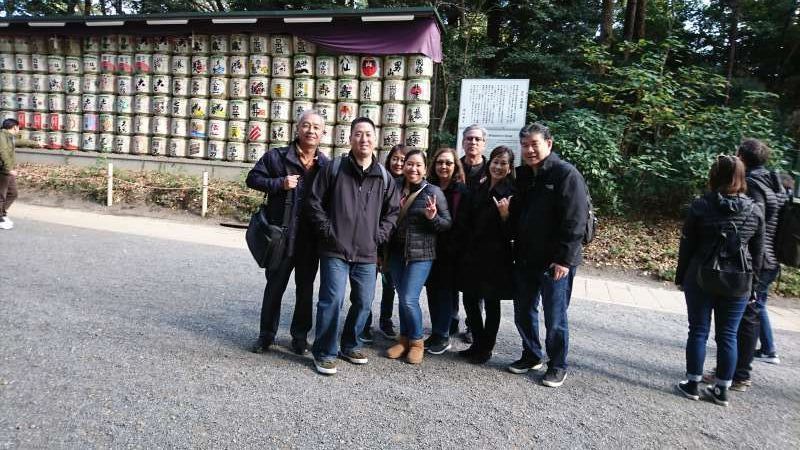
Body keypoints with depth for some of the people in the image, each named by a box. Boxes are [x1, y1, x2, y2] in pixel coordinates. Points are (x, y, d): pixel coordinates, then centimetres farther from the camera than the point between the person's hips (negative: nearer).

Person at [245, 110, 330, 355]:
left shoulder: (326, 165, 2)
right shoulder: (276, 156, -2)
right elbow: (252, 179, 0)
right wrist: (280, 183, -15)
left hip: (311, 239, 2)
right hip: (281, 234, -1)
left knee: (305, 289, 13)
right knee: (274, 286, 11)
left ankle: (300, 335, 28)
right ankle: (266, 334, 26)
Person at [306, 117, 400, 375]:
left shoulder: (384, 177, 6)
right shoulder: (334, 169, -1)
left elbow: (393, 210, 15)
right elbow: (315, 202, 2)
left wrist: (380, 235, 4)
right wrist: (327, 230, -5)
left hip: (367, 254, 4)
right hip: (335, 250, -4)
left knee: (364, 302, 11)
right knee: (332, 300, -8)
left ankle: (351, 346, 31)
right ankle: (325, 353, 9)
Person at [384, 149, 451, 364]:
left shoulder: (433, 192, -7)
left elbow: (448, 223, -4)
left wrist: (433, 218, -24)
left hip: (420, 254, -4)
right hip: (396, 252, 4)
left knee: (409, 299, -7)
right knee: (402, 298, 11)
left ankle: (417, 341, 14)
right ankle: (404, 339, 27)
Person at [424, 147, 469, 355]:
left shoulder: (462, 190, -4)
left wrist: (456, 247, -13)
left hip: (451, 251, -4)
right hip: (431, 248, 4)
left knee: (445, 290, 1)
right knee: (432, 289, 9)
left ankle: (442, 335, 11)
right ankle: (437, 333, 20)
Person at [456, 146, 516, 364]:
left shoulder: (512, 192, -7)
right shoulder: (479, 189, 8)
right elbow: (465, 221, 12)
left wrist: (505, 214, -26)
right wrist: (467, 246, 5)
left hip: (496, 256, -5)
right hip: (473, 254, 5)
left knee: (491, 303, 6)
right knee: (470, 299, 10)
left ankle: (486, 349, 20)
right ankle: (477, 344, 26)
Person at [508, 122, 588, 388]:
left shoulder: (566, 174, -11)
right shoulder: (521, 175, 10)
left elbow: (575, 221, -17)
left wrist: (565, 259, -20)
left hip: (555, 262, -7)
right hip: (524, 259, 7)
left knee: (555, 317, 4)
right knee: (523, 312, 15)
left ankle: (558, 365, 22)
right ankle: (531, 356, 34)